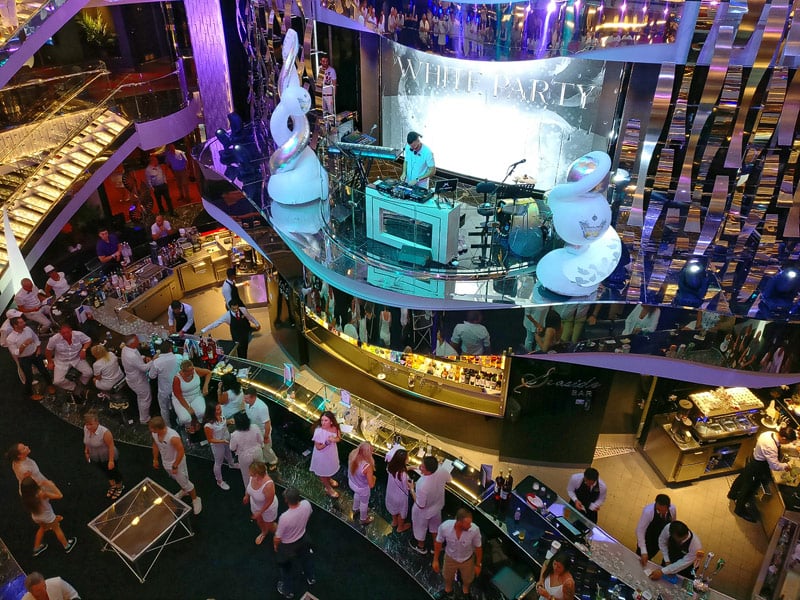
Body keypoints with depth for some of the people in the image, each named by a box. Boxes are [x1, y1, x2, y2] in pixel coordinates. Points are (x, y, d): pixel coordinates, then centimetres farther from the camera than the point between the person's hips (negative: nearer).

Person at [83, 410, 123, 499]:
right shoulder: (86, 429, -18)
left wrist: (111, 460, -24)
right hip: (95, 458, 6)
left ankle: (120, 487, 47)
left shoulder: (104, 432, -37)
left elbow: (111, 446, -28)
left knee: (113, 471, 20)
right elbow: (87, 441, 3)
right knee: (106, 472, 28)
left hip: (107, 458, -6)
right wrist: (86, 451, 14)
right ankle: (112, 485, 55)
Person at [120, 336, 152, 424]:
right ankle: (144, 419, 32)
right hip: (138, 381, -9)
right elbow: (144, 368, -30)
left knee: (141, 397, 29)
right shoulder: (132, 356, -40)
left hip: (134, 378, 9)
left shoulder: (126, 348, -11)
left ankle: (142, 415, 50)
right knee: (146, 399, 13)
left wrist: (144, 358, -9)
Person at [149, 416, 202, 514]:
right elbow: (155, 445, 3)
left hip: (176, 463, -7)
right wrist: (155, 459, 13)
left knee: (185, 483, 10)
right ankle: (184, 491, 59)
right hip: (166, 463, 7)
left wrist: (175, 466, -20)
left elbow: (181, 452, -29)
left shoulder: (173, 437, -41)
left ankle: (195, 499, 33)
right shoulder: (154, 433, -18)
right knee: (177, 479, 31)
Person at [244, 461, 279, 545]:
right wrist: (246, 496, 12)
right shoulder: (253, 475, -27)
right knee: (259, 521, 32)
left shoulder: (268, 485, -45)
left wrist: (259, 512, -18)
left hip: (267, 508, -6)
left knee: (269, 527, 21)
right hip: (255, 505, 6)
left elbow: (269, 502, -29)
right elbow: (249, 484, -2)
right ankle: (264, 532, 64)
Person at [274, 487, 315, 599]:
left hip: (288, 546, -4)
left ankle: (287, 591, 51)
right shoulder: (306, 504, -30)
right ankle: (310, 578, 61)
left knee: (286, 568, 27)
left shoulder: (284, 517, -43)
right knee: (305, 559, 35)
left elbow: (277, 538, -25)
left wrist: (275, 545, -1)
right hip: (303, 539, 4)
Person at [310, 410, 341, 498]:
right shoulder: (319, 431, -35)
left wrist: (335, 439, -27)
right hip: (322, 455, -5)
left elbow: (339, 438, -5)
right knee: (323, 472, 22)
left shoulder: (334, 428, -20)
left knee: (330, 468, 33)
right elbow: (318, 447, -26)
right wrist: (327, 442, -40)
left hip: (332, 452, 5)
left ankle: (329, 479, 64)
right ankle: (328, 488, 46)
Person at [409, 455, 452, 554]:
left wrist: (412, 489, -18)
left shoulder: (422, 486, -46)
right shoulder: (442, 472, -31)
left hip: (423, 511, -5)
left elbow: (420, 506, -28)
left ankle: (421, 546, 56)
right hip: (437, 506, 5)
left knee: (421, 528, 28)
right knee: (435, 525, 33)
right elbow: (449, 480, -5)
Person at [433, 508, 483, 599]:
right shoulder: (444, 527, -36)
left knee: (467, 579, 28)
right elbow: (438, 543, -15)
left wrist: (478, 564, -3)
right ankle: (448, 590, 64)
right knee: (448, 578, 29)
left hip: (467, 559, 0)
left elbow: (478, 547, -16)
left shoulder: (474, 530, -36)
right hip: (450, 558, 0)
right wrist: (435, 560, -4)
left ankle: (465, 590, 64)